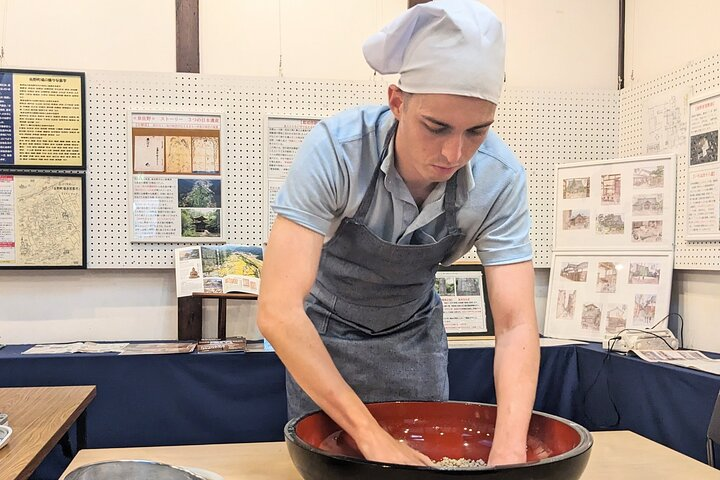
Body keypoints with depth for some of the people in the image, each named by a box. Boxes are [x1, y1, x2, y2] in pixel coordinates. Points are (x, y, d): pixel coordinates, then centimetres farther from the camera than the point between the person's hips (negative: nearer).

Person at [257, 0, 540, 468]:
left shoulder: (500, 177, -26)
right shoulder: (335, 149, -34)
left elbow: (516, 324, -24)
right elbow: (278, 311, -38)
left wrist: (508, 452, -37)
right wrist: (372, 435, -39)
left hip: (414, 337, 2)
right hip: (322, 335, -2)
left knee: (430, 452, 12)